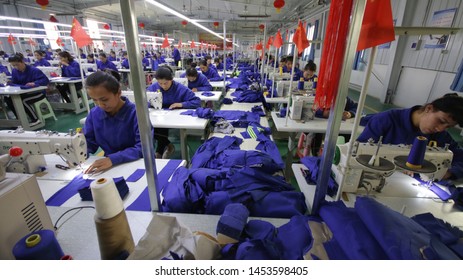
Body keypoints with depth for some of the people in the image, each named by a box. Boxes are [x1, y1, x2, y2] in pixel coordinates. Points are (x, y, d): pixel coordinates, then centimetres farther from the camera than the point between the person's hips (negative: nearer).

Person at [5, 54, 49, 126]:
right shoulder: (14, 71, 5)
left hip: (38, 92, -7)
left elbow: (46, 80, -23)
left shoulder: (34, 70, -14)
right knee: (8, 98, -14)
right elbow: (13, 83, 9)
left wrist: (34, 83, -37)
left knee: (23, 101, -30)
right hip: (24, 93, 7)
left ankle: (35, 120, -16)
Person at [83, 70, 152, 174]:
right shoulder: (94, 114, 1)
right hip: (109, 166, 4)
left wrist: (113, 159, -33)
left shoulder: (136, 113, -17)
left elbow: (144, 147, -23)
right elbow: (89, 142, 9)